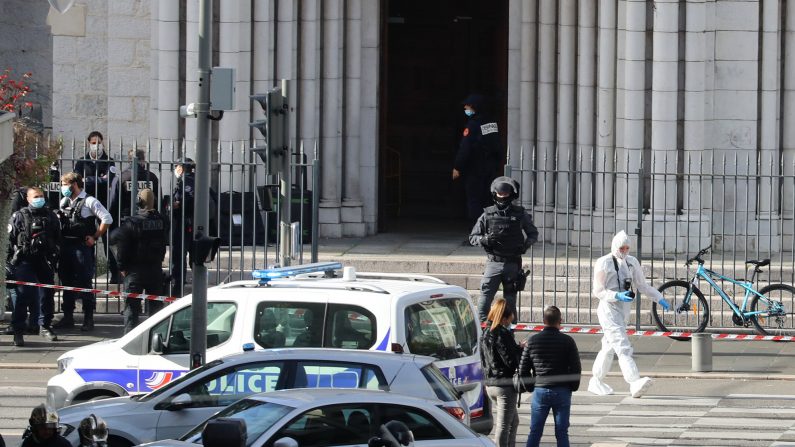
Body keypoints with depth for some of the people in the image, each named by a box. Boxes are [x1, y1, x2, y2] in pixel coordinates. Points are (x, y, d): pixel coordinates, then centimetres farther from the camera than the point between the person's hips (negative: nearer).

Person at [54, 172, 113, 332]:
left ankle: (88, 319, 1)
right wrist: (60, 240, 7)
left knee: (84, 283, -4)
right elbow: (58, 222, 21)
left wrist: (95, 237, -9)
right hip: (66, 246, 6)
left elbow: (107, 219, -10)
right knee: (66, 282, 10)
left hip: (82, 246, -6)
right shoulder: (64, 202, 13)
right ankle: (68, 317, 19)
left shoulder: (89, 202, -6)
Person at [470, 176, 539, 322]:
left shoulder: (520, 214, 2)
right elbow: (472, 237, 5)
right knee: (485, 298, -9)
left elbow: (533, 234, 14)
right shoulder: (487, 215, 1)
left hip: (513, 264, 1)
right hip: (493, 262, -1)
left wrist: (525, 245, -6)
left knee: (510, 300, 7)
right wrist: (485, 239, -16)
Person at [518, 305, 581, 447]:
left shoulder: (532, 341, -1)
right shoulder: (567, 341, -6)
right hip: (562, 392, -1)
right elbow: (576, 368, -5)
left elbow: (523, 370, 2)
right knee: (562, 433, 4)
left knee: (534, 432, 8)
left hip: (540, 391, 1)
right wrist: (573, 387, 9)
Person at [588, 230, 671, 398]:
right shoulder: (603, 263, -9)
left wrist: (660, 298, 4)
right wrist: (617, 296, -27)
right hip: (609, 310, -7)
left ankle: (596, 381, 29)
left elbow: (642, 285, 15)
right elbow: (598, 291, -12)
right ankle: (635, 383, -33)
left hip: (624, 309, 7)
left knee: (609, 347, 16)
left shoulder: (632, 262, 10)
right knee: (623, 347, -19)